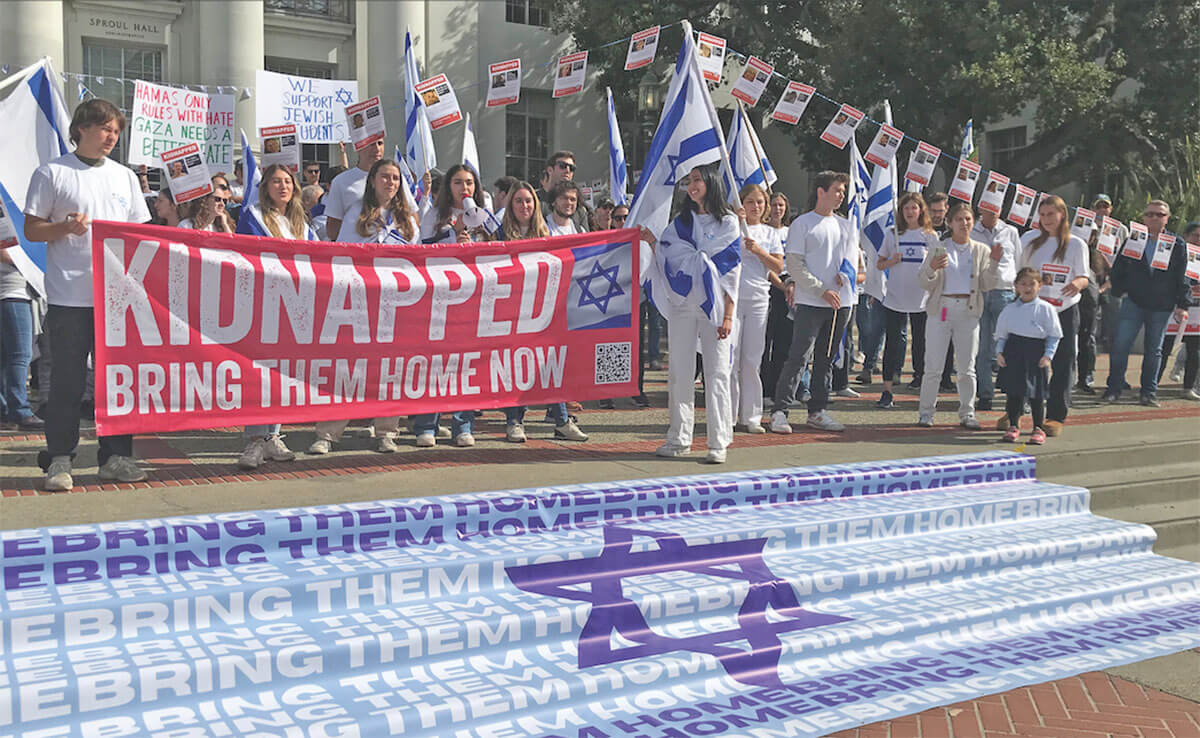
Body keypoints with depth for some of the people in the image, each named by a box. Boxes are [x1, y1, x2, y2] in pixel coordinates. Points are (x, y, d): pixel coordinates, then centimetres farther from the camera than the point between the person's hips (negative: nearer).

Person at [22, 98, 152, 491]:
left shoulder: (125, 176, 15)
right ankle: (59, 459, 10)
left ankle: (115, 455, 14)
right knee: (67, 380, 0)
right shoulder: (52, 173, 2)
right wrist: (66, 227, -17)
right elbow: (32, 229, 2)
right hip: (69, 296, -4)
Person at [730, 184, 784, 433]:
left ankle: (750, 416, 10)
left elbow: (779, 267, 7)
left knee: (752, 360, 4)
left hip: (758, 299, 3)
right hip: (731, 297, -3)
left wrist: (758, 251, -7)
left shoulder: (771, 233, 15)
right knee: (730, 357, -6)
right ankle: (726, 415, 0)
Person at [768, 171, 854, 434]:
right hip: (809, 303, -6)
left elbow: (852, 255, 22)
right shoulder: (802, 224, -1)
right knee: (799, 357, -11)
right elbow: (795, 264, -8)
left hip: (839, 304, 6)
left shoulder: (844, 225, 17)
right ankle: (779, 411, -8)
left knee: (826, 360, 9)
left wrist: (844, 274, -1)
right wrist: (822, 290, -13)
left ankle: (817, 412, 17)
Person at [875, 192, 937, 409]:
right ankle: (887, 392, -1)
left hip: (922, 299, 0)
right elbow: (879, 264, 11)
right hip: (895, 299, 0)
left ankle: (922, 378, 21)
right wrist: (891, 261, -9)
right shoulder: (892, 235, 6)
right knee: (893, 342, -2)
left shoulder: (930, 236, 6)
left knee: (921, 342, 6)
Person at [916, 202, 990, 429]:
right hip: (941, 308, -1)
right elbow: (924, 283, 3)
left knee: (967, 367, 5)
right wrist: (932, 269, -18)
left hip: (968, 311, 2)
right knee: (933, 365, -3)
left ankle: (967, 414, 13)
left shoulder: (981, 251, 12)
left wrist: (993, 263, -9)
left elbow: (986, 284, 6)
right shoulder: (938, 248, 6)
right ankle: (926, 412, 6)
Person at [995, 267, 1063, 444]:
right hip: (1013, 352, 2)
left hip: (1036, 352, -2)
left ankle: (1038, 429, 13)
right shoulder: (1010, 309, 7)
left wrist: (1048, 355, -8)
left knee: (1036, 394, 2)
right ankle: (1013, 426, 18)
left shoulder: (1045, 309, 0)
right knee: (1013, 391, 4)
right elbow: (1001, 334, 13)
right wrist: (999, 352, 1)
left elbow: (1054, 335, 1)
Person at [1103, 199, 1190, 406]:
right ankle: (1113, 388, 4)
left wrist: (1182, 305, -1)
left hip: (1161, 306, 0)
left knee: (1154, 350, 8)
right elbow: (1118, 269, 8)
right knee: (1120, 344, -7)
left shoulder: (1178, 245, 4)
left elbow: (1181, 279, 3)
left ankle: (1149, 392, 17)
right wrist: (1119, 290, -1)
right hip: (1133, 302, 0)